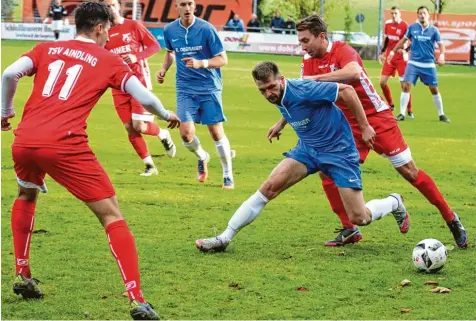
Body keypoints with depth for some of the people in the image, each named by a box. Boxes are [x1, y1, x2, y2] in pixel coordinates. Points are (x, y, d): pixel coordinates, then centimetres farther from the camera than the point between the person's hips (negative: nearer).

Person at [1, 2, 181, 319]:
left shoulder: (46, 49, 20)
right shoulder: (109, 61, 12)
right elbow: (144, 97, 5)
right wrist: (167, 115, 25)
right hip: (65, 146, -4)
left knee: (26, 197, 36)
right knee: (112, 215, 2)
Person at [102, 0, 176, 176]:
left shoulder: (133, 26, -5)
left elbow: (155, 45, -3)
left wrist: (137, 57, -18)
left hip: (139, 81, -4)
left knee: (139, 126, -13)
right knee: (129, 128, 1)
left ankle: (163, 135, 20)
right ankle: (149, 165, 13)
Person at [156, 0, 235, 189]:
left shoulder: (206, 29, -12)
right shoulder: (170, 30, 0)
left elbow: (223, 59, -10)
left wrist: (201, 63, -26)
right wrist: (164, 69, 5)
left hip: (209, 87, -2)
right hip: (185, 89, 2)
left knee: (216, 132, -3)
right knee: (186, 133, -11)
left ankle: (228, 175, 16)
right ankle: (202, 157, 24)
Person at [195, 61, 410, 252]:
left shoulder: (303, 90, -29)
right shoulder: (278, 97, -6)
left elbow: (347, 90, -23)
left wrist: (365, 127, -19)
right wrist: (281, 123, 14)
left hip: (339, 152, -6)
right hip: (308, 149, 6)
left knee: (360, 218, -6)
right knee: (270, 187, -12)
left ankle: (394, 203, 28)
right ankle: (224, 238, -8)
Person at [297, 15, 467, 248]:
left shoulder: (342, 50, -18)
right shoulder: (308, 62, 2)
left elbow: (353, 73, -40)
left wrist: (316, 78, -40)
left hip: (377, 119, -6)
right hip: (348, 126, 6)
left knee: (409, 171, -3)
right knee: (327, 171, -9)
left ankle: (451, 219, 10)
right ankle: (349, 229, 4)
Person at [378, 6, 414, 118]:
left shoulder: (405, 26, -14)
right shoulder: (387, 24, 3)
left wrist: (405, 49, -26)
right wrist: (382, 52, 15)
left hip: (401, 58, -5)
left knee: (404, 84, -7)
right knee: (382, 82, 0)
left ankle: (409, 111, 3)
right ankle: (390, 104, 22)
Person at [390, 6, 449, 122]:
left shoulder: (434, 30, -2)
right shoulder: (412, 28, 0)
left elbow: (441, 44, -2)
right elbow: (403, 40, 14)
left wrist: (442, 55, -21)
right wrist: (393, 51, 14)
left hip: (428, 65, 0)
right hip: (413, 63, 0)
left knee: (434, 89, 4)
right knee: (406, 86, -12)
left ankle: (441, 115, 18)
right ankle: (402, 114, -5)